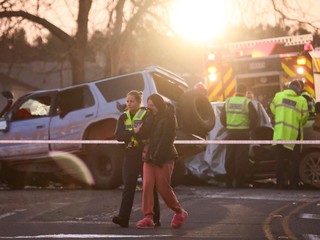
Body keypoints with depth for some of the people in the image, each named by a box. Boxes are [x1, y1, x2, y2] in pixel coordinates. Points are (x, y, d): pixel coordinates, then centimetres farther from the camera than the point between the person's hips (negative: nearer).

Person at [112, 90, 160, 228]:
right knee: (128, 186, -7)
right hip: (130, 155, 3)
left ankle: (155, 219, 11)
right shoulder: (124, 117, 10)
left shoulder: (146, 115, -3)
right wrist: (134, 131, -17)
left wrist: (128, 134, -16)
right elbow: (118, 136, -3)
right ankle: (123, 218, -15)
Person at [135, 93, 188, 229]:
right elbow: (144, 134, 1)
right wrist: (151, 117, -6)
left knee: (163, 188, -3)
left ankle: (179, 213, 18)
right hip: (150, 157, 6)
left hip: (164, 158, -6)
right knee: (147, 186, -7)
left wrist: (157, 157, -19)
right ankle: (148, 218, -10)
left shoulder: (168, 117, -6)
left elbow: (166, 139, -13)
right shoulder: (152, 118, 15)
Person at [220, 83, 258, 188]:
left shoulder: (228, 102, 5)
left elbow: (222, 117, 10)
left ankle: (229, 181, 9)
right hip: (243, 133, -3)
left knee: (230, 157, 9)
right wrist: (249, 128, 9)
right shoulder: (247, 103, -6)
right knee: (241, 158, 0)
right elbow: (254, 118, -5)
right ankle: (239, 181, -2)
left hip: (230, 132, 3)